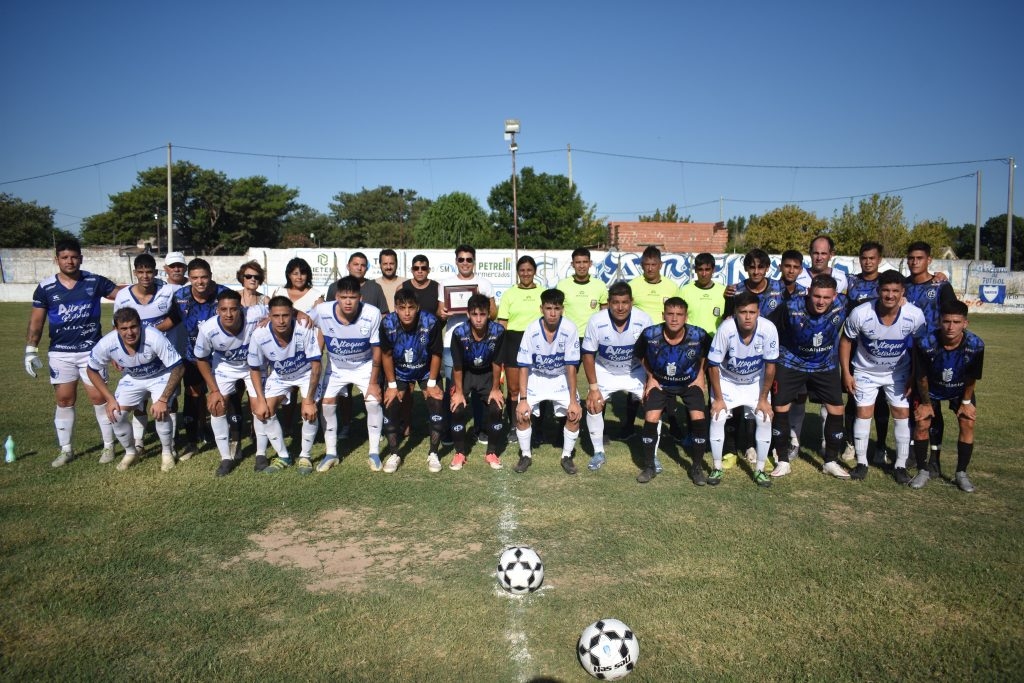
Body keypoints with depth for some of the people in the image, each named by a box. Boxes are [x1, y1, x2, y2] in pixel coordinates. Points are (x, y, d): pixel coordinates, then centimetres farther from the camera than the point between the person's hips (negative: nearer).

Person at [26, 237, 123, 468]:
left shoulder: (95, 282, -3)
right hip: (60, 353, 1)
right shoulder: (45, 288, -1)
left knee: (99, 397, 0)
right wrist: (31, 350, -2)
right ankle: (65, 450, 19)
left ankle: (109, 446, 12)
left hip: (91, 350, -1)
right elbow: (36, 321, 3)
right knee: (64, 400, 7)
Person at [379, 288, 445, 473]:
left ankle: (433, 454, 5)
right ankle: (393, 455, 9)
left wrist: (432, 383, -12)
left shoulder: (431, 323, -31)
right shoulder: (387, 324, -28)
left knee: (437, 405, -13)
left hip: (426, 371, -1)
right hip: (399, 372, 1)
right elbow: (386, 355, -12)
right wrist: (391, 385, -9)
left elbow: (436, 354, -16)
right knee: (390, 406, -9)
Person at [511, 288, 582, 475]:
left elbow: (571, 367, -19)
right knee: (521, 413, -18)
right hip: (536, 377, 0)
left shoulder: (569, 329, -24)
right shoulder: (532, 330, -23)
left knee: (575, 413, -18)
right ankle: (526, 455, 6)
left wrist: (573, 400, -20)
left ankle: (567, 456, 5)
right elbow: (523, 367, -17)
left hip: (561, 379, 0)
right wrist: (523, 399, -23)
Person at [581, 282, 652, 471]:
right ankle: (598, 453, 8)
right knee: (593, 405, -13)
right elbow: (588, 355, -15)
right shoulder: (596, 321, -28)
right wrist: (593, 387, -16)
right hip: (605, 371, 0)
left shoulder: (644, 320, -27)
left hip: (636, 371, 0)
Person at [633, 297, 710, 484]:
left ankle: (697, 467, 4)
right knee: (651, 418, -14)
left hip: (690, 383, 0)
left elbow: (707, 354, 1)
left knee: (699, 418, -16)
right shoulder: (650, 335, -24)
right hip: (660, 382, 0)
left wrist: (700, 375, -2)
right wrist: (650, 377, -2)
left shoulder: (699, 335, -24)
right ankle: (649, 466, 4)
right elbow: (640, 356, -1)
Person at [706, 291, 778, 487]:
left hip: (756, 382, 1)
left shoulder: (768, 329, -28)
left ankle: (759, 469, 7)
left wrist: (763, 399, -10)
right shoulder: (726, 329, -32)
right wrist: (718, 398, -15)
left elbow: (770, 366, -15)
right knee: (717, 417, -14)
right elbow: (713, 365, -20)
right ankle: (717, 467, 4)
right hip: (727, 381, -1)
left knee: (765, 418, -10)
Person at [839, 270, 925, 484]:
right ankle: (861, 462, 13)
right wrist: (846, 373, -10)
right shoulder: (860, 313, -27)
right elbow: (846, 341, -10)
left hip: (898, 372, 1)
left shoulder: (915, 316, -22)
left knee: (902, 413, 1)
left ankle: (901, 465, 14)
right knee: (864, 412, -2)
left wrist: (914, 376, -3)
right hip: (865, 371, -1)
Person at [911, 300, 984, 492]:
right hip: (932, 389, -1)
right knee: (922, 424, -8)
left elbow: (972, 378, -13)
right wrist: (926, 402, -7)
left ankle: (961, 474, 7)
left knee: (968, 424, -8)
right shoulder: (926, 344, -35)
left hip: (961, 389, 1)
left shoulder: (976, 345, -31)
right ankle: (923, 471, 9)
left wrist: (966, 402, -3)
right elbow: (922, 377, -18)